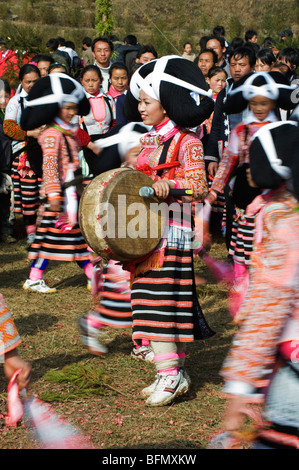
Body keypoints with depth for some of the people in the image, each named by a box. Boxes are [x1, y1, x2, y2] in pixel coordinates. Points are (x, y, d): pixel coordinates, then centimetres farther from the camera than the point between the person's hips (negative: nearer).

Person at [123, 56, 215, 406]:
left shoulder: (185, 142, -7)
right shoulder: (147, 141, 17)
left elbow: (199, 187, -13)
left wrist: (168, 185, -28)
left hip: (171, 230, -8)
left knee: (159, 299, -11)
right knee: (151, 299, 7)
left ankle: (171, 374, -7)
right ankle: (174, 370, 13)